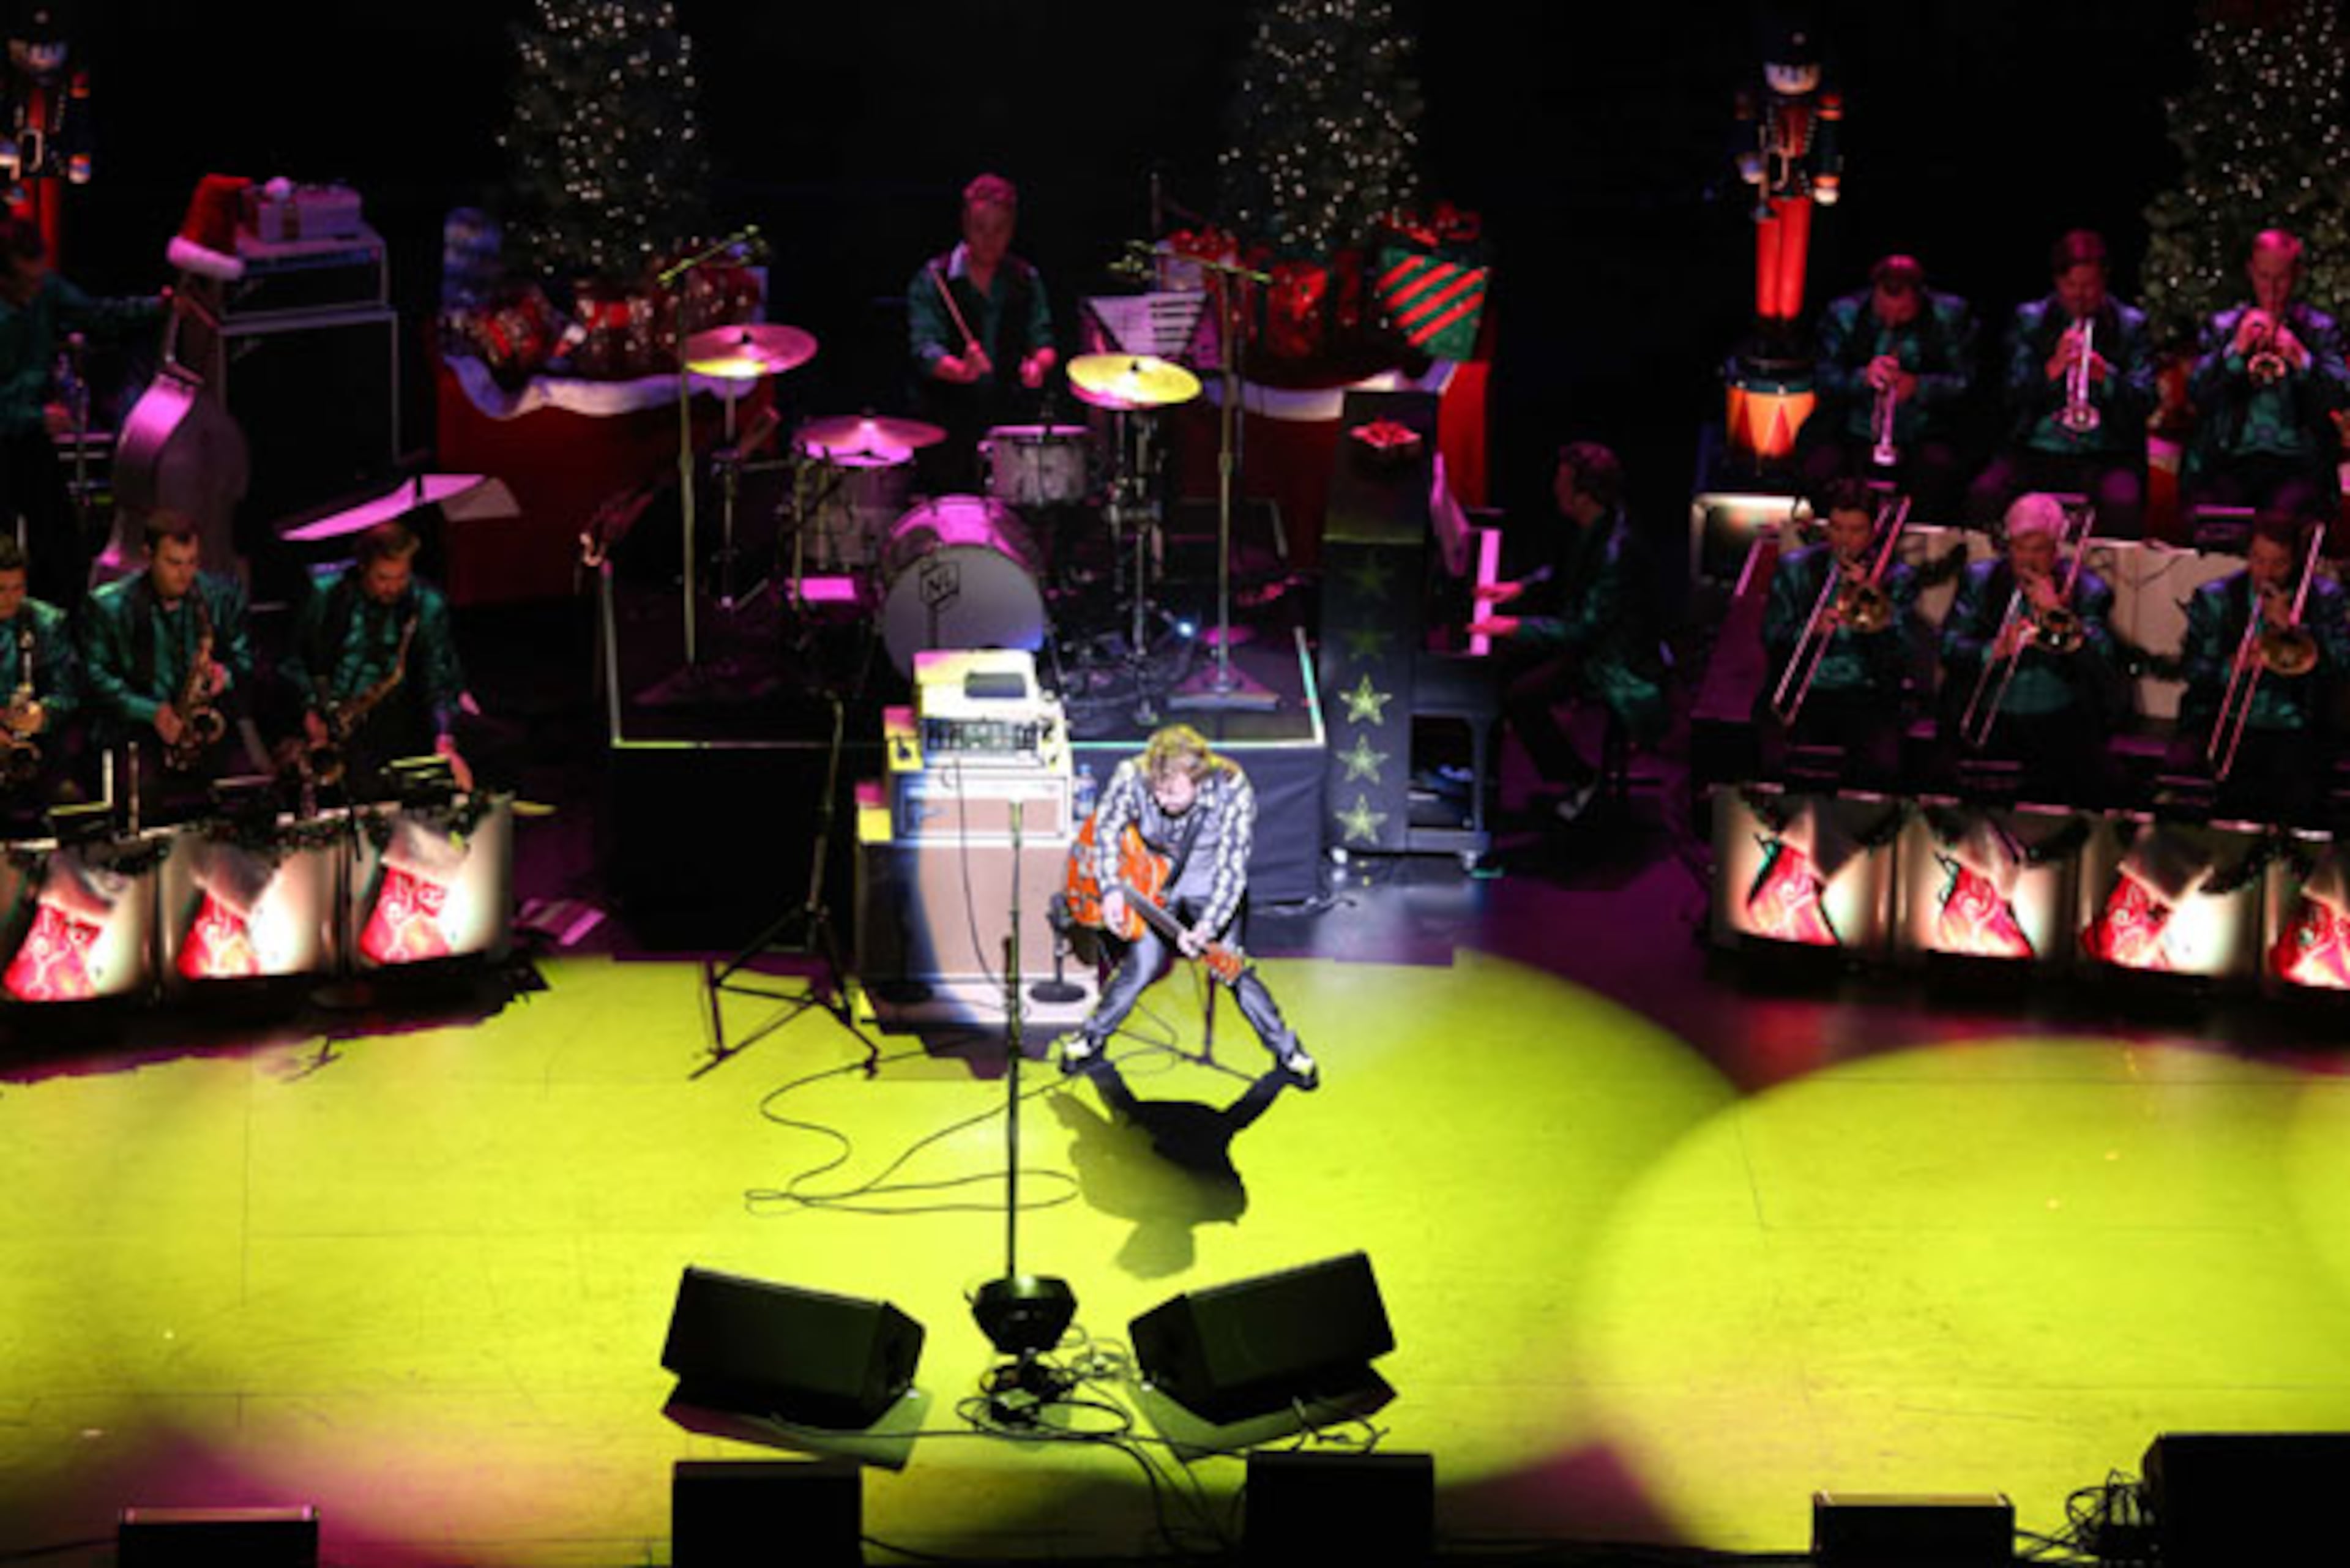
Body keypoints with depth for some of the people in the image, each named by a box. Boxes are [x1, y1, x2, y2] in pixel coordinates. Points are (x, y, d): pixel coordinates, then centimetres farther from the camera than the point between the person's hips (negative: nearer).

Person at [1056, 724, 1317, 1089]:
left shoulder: (1232, 791, -32)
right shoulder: (1132, 778, -27)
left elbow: (1232, 868, -29)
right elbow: (1107, 827, -8)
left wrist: (1207, 927, -39)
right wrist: (1111, 888, -18)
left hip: (1208, 885, -1)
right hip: (1152, 881, 1)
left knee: (1234, 969, -7)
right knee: (1141, 967, -7)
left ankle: (1287, 1050, 13)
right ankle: (1092, 1038, 18)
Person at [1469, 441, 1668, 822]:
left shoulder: (1617, 552, -33)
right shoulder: (1583, 526, -4)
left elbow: (1584, 630, -31)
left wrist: (1514, 627, -28)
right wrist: (1520, 588, 4)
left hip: (1613, 664, -9)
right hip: (1580, 630, 9)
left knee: (1520, 696, -18)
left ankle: (1578, 779, -1)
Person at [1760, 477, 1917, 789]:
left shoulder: (1897, 579, 10)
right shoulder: (1795, 570, 14)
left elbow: (1899, 658, 0)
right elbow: (1772, 641, 7)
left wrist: (1867, 596, -8)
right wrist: (1810, 631, -12)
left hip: (1867, 696, -1)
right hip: (1803, 692, 1)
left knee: (1883, 766, -29)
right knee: (1778, 760, -28)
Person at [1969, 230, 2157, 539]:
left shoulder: (2131, 325, 11)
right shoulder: (2029, 320, 14)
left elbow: (2145, 402, 0)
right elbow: (2014, 395, 3)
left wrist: (2106, 376, -18)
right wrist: (2052, 369, -14)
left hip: (2106, 457, -1)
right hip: (2036, 452, 1)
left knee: (2122, 505, -34)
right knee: (1983, 496, -27)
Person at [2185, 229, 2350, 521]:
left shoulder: (2320, 329, 13)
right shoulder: (2222, 327, 17)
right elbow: (2197, 394, 5)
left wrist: (2302, 360, -14)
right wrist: (2236, 349, -7)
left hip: (2296, 463, -1)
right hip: (2230, 461, 1)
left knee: (2286, 513, -31)